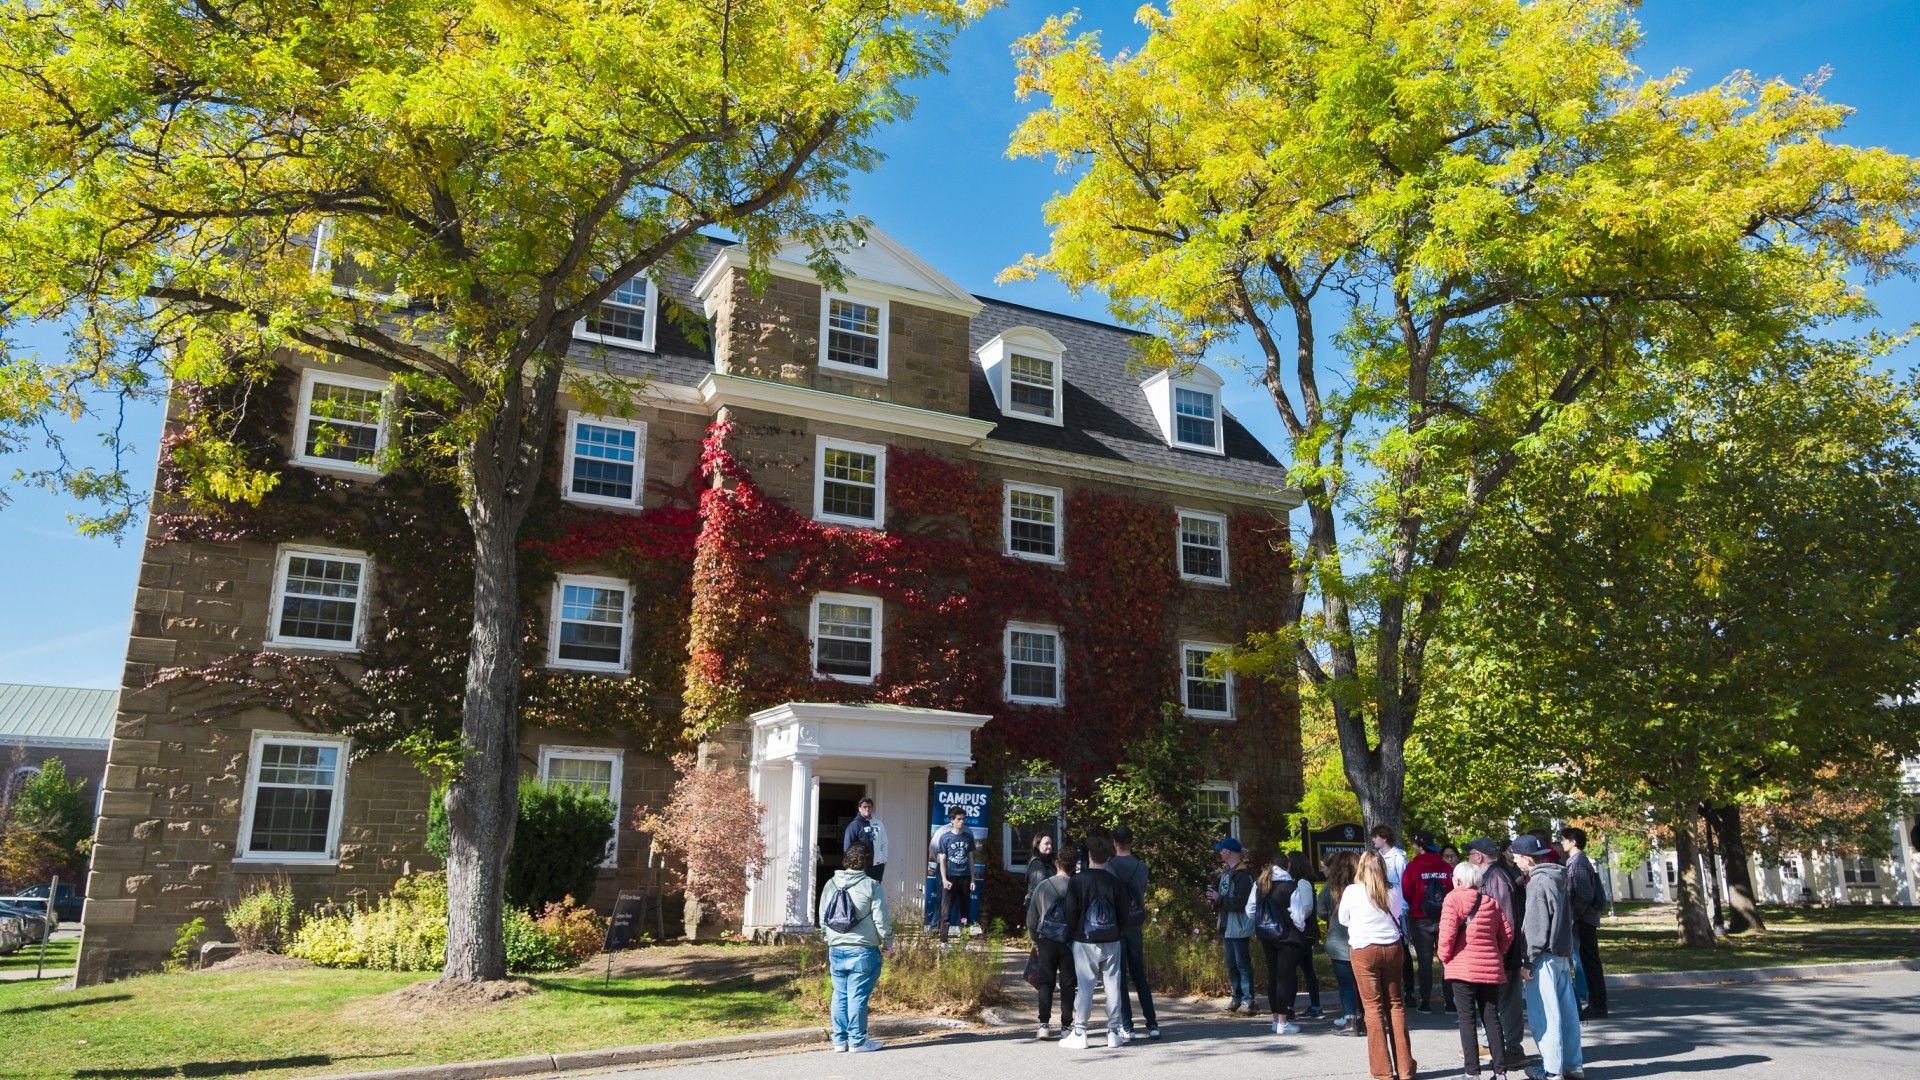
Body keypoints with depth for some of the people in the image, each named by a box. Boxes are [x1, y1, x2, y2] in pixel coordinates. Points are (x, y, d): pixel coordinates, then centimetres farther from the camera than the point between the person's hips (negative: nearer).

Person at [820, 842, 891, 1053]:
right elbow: (881, 920, -10)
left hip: (836, 950, 5)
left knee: (840, 996, 11)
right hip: (862, 951, -5)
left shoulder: (831, 885, 5)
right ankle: (857, 1041, 3)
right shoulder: (871, 886, -10)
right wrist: (888, 943, 5)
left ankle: (839, 1041, 16)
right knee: (858, 996, -1)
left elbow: (823, 919, 11)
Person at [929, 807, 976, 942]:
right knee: (946, 910, -4)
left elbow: (970, 858, 12)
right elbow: (942, 859, -3)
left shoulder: (968, 836, 7)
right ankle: (943, 939, -1)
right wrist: (944, 879, -11)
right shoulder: (945, 837, -2)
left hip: (965, 877, 3)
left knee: (964, 910, 8)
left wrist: (972, 879, 8)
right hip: (950, 877, -3)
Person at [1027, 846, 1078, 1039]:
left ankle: (1044, 1024, 0)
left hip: (1046, 941, 1)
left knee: (1046, 983, 8)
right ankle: (1066, 1026, 9)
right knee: (1068, 984, 8)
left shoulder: (1042, 886, 1)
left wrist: (1035, 941, 17)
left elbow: (1031, 918, 6)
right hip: (1070, 941, -1)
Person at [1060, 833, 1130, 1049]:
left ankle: (1079, 1033, 1)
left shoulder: (1077, 880, -8)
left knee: (1084, 986, 0)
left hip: (1085, 941, -2)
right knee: (1112, 985, 7)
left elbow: (1071, 912, -7)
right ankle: (1114, 1032, 11)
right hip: (1111, 941, 2)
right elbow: (1123, 912, 4)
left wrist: (1070, 936, 6)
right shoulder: (1115, 882, 0)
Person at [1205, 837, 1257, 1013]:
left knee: (1243, 964, -3)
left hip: (1239, 928, -9)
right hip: (1228, 927, 9)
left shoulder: (1242, 875, -17)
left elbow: (1239, 902, -25)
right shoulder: (1225, 873, 13)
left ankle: (1248, 999, 3)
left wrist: (1218, 899, -17)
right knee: (1232, 964, 15)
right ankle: (1237, 997, 23)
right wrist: (1213, 898, 0)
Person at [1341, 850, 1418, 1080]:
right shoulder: (1393, 892, -2)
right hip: (1393, 948, 3)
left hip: (1364, 950, -3)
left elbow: (1343, 919, 5)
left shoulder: (1352, 891, -10)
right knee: (1395, 1004, 11)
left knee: (1373, 1007, 2)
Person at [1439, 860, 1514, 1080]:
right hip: (1491, 969, 5)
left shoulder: (1454, 899, -6)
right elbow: (1507, 934, 9)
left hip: (1463, 968, -5)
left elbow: (1447, 932, -15)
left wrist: (1444, 957, -2)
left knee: (1466, 1019, 0)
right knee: (1492, 1018, 10)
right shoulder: (1491, 902, 11)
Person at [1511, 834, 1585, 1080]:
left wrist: (1528, 961, -14)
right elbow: (1568, 916, 18)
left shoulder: (1538, 882, -16)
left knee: (1544, 1014, -4)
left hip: (1545, 955, -9)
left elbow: (1537, 927, -18)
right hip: (1563, 953, 9)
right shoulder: (1556, 879, 11)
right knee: (1566, 1010, 13)